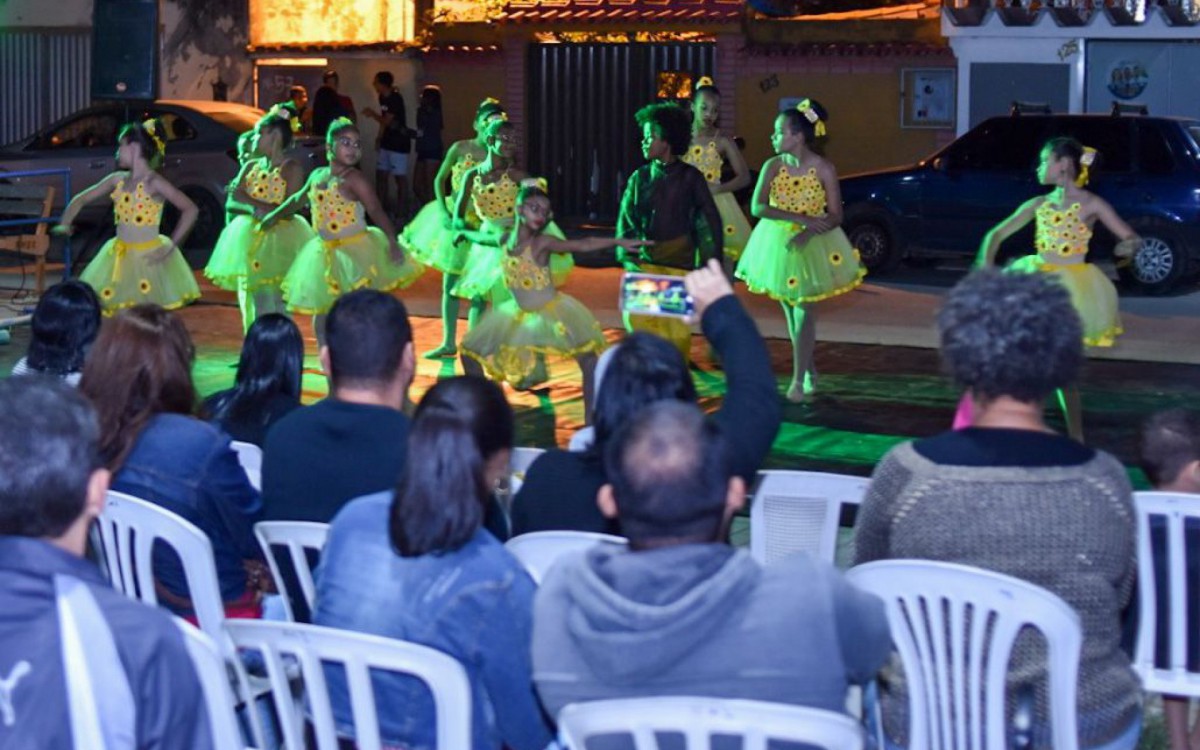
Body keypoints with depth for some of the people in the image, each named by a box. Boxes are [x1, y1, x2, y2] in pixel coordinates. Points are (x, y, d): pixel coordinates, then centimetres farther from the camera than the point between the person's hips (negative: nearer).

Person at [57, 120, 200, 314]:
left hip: (148, 259, -6)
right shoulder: (118, 180, 6)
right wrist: (65, 225, -1)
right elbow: (81, 200, 16)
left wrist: (170, 247, -19)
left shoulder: (153, 182, -12)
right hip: (120, 259, 6)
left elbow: (191, 210, -19)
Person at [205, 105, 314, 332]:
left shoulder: (292, 168, -5)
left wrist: (249, 199, -15)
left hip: (278, 240, -6)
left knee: (274, 307, -9)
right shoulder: (250, 166, 11)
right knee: (251, 305, 6)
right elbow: (233, 202, 2)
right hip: (249, 239, 6)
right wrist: (255, 209, -17)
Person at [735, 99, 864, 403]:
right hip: (777, 242, 3)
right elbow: (757, 207, -17)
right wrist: (801, 218, -27)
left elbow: (835, 216, -11)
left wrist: (807, 233, -28)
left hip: (812, 244, -3)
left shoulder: (823, 169, -12)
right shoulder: (773, 166, -7)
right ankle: (809, 369, 28)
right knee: (790, 310, 11)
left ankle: (798, 380, -2)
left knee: (804, 311, -5)